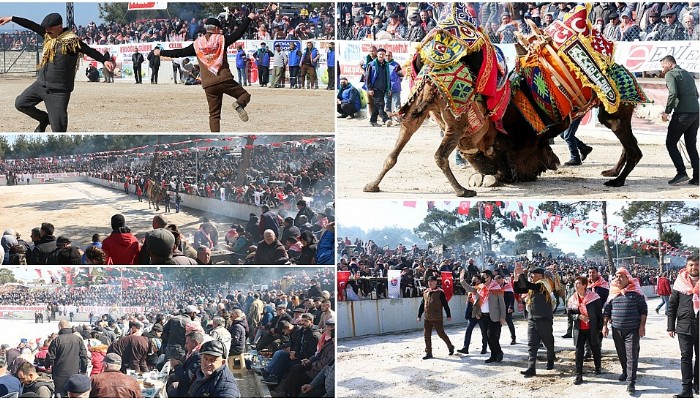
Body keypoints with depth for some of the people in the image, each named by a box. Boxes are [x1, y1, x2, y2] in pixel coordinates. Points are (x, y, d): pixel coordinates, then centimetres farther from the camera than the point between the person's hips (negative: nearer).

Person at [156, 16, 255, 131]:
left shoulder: (197, 44, 8)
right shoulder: (221, 39, 2)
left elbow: (180, 52, 10)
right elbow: (237, 34, -1)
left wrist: (161, 52, 22)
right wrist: (249, 18, 7)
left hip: (209, 84, 3)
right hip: (225, 80, -3)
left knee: (214, 114, 9)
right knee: (245, 95, 12)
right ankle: (239, 104, -23)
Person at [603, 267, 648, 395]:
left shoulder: (635, 293, -4)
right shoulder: (613, 294, 7)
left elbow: (643, 309, -4)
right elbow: (607, 310, 12)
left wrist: (642, 325, -9)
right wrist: (604, 325, 7)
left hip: (633, 330, -4)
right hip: (617, 330, 4)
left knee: (632, 356, -8)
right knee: (621, 354, 15)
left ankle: (631, 382, -9)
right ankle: (626, 372, 38)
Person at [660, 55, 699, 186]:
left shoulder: (670, 74, -2)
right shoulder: (688, 74, 23)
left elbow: (673, 93, -16)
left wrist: (667, 111, -10)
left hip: (682, 113, -8)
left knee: (671, 143, 1)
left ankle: (681, 172, -11)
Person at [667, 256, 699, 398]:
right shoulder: (680, 284, 2)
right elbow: (672, 306, 5)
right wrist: (670, 326, 1)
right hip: (684, 327, -1)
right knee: (686, 357, -2)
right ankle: (687, 389, -1)